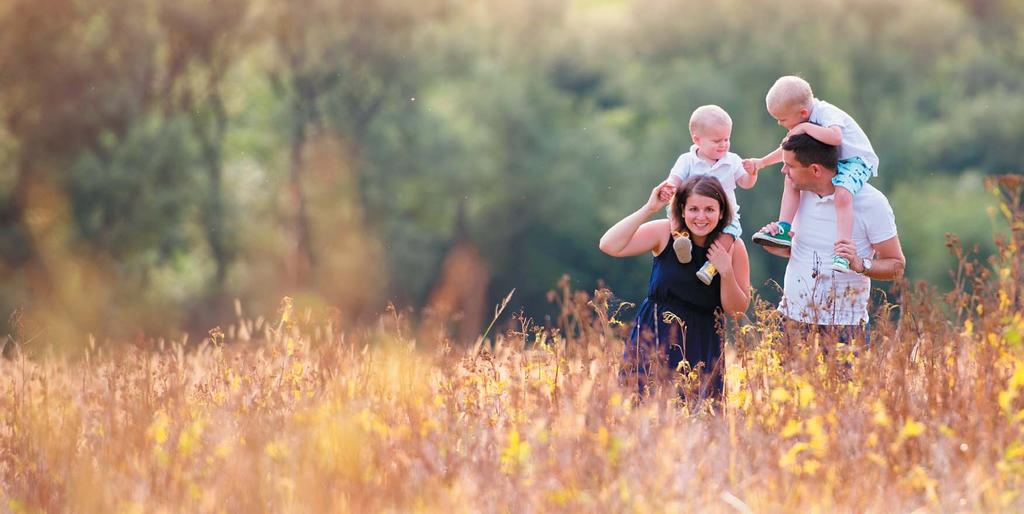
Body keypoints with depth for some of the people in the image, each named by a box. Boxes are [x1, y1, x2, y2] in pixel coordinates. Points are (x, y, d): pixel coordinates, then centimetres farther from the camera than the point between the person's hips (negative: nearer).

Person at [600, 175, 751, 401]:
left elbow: (737, 310, 0)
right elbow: (609, 246, -17)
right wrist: (648, 209, -19)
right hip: (654, 336, -1)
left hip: (702, 344, 1)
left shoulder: (733, 247, -4)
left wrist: (726, 272, -17)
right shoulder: (665, 232, -7)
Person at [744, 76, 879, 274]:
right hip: (831, 162, 9)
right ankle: (783, 230, 0)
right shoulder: (806, 120, 4)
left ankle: (842, 255, -40)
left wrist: (806, 128, -35)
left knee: (842, 194, -35)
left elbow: (835, 137, -46)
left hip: (856, 160, -9)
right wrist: (761, 162, 20)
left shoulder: (826, 113, -24)